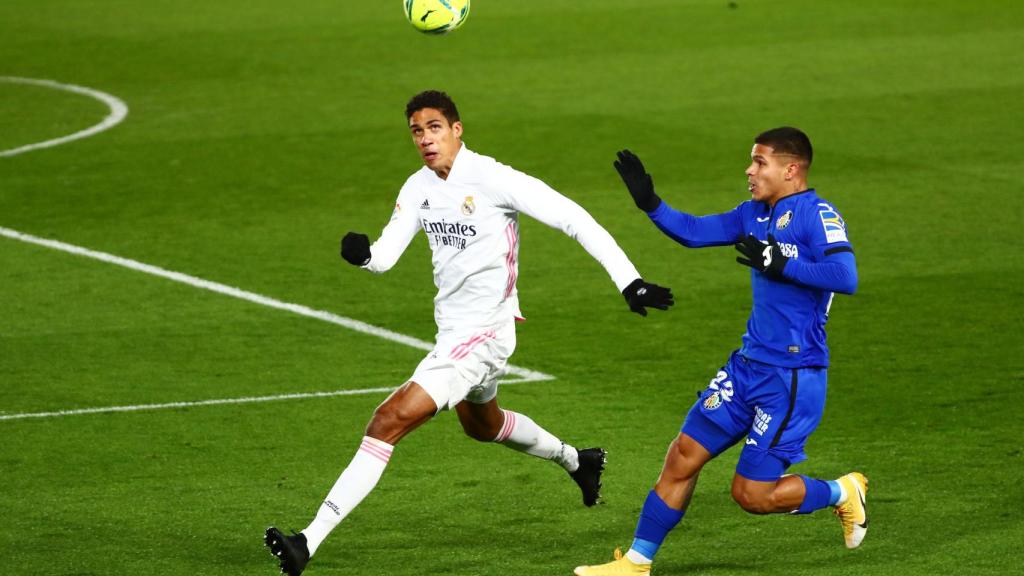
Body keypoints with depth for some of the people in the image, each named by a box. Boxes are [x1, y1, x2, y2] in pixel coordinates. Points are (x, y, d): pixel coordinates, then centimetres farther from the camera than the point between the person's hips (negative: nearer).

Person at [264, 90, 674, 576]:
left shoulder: (494, 180, -20)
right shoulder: (419, 188, 2)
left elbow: (574, 220, -18)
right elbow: (386, 254, -2)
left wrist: (628, 280, -21)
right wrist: (362, 254, -28)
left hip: (483, 333, -9)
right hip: (452, 330, 9)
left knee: (389, 422, -19)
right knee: (483, 424, 35)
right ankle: (577, 461, 60)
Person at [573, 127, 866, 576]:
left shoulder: (817, 215, -14)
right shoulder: (755, 214, 10)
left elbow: (845, 277, -27)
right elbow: (694, 232, 17)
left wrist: (781, 265, -26)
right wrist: (649, 203, 4)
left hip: (792, 378, -8)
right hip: (748, 365, 8)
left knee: (752, 495, -4)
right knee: (683, 456, 5)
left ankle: (842, 493, 21)